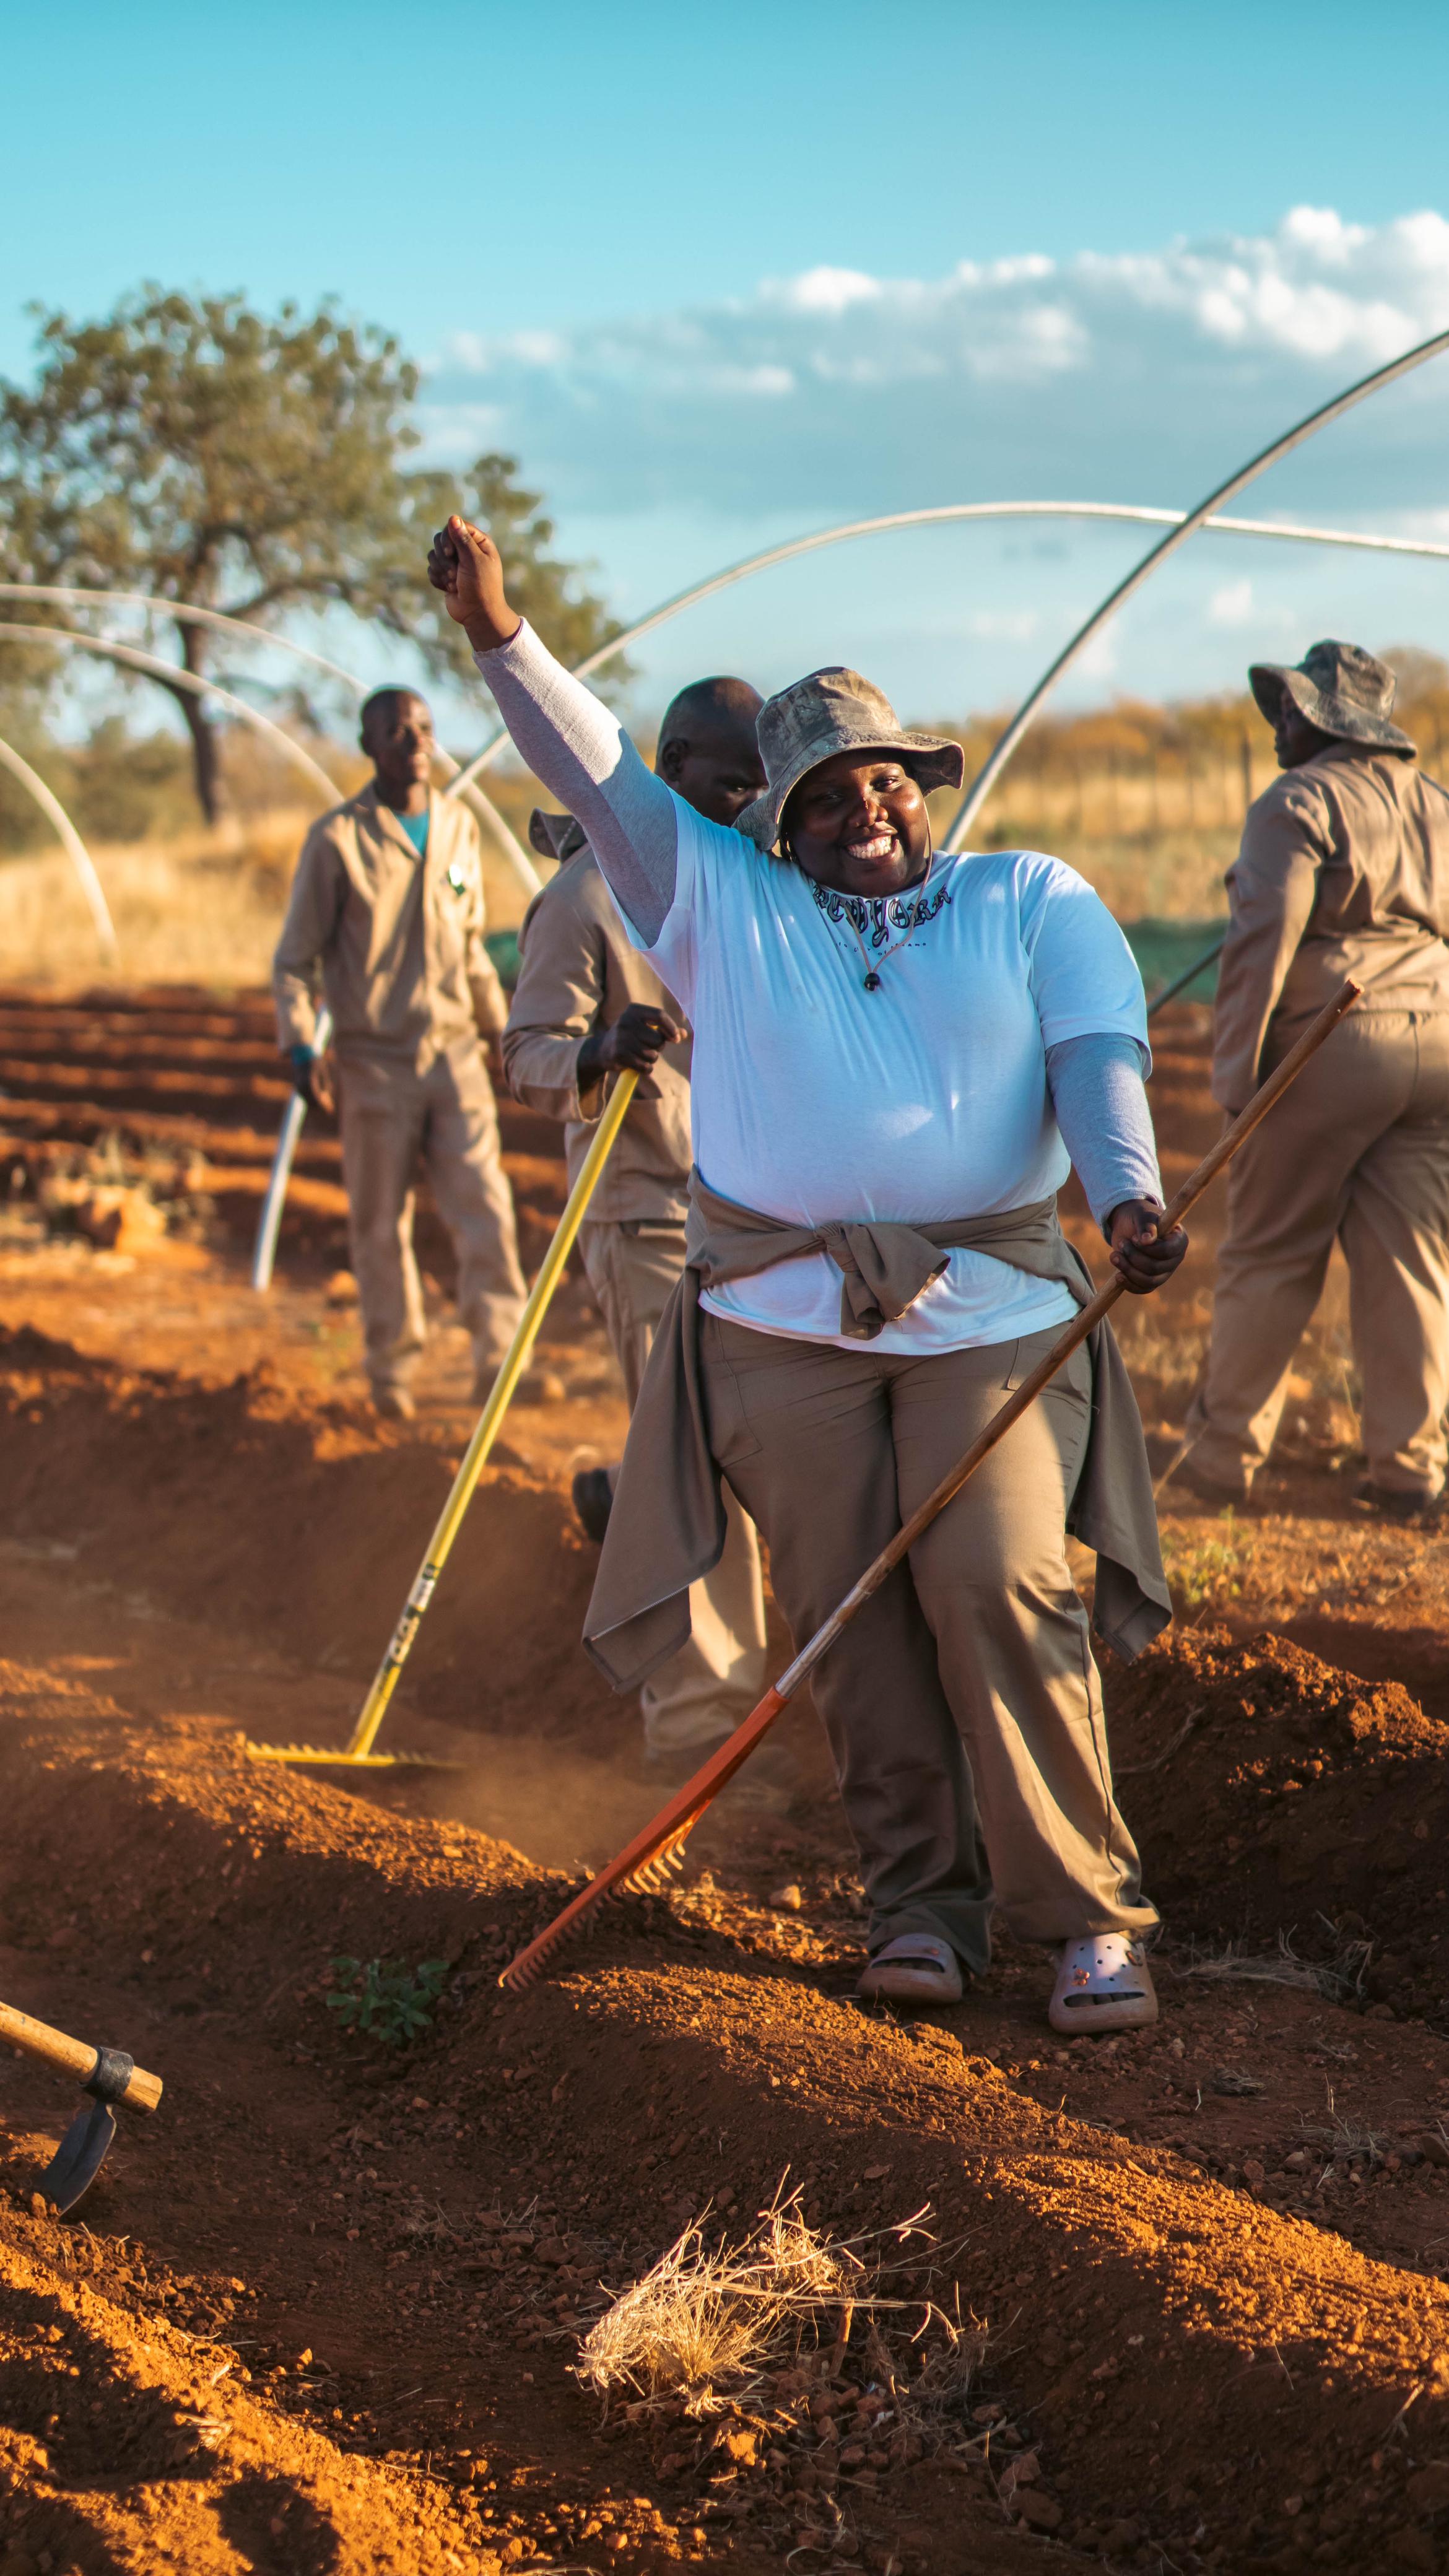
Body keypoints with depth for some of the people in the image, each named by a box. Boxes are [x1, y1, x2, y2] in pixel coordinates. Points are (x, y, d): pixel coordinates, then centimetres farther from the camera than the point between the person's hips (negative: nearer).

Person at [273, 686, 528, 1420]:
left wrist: (501, 1025, 22)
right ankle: (392, 1367, 18)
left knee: (483, 1206, -9)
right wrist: (301, 1045, -14)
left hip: (454, 1051, 3)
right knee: (382, 1224, 5)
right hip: (375, 1061, -3)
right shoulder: (337, 839, -6)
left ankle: (498, 1354, -5)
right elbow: (295, 956, -2)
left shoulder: (459, 826, 8)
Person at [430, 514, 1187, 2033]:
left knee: (1000, 1589, -13)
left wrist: (1130, 1195, -19)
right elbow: (598, 778, 7)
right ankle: (918, 1899, 11)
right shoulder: (725, 903, 15)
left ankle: (1087, 1913, -4)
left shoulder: (1032, 901, 14)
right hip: (780, 1318, 2)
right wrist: (503, 641, -7)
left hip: (992, 1306, -2)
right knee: (845, 1614, -1)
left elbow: (1097, 1055, 0)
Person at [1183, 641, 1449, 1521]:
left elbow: (1262, 942, -14)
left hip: (1331, 1047, -6)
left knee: (1271, 1259, 3)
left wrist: (1236, 1068, -11)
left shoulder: (1300, 804, -6)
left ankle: (1224, 1454, 11)